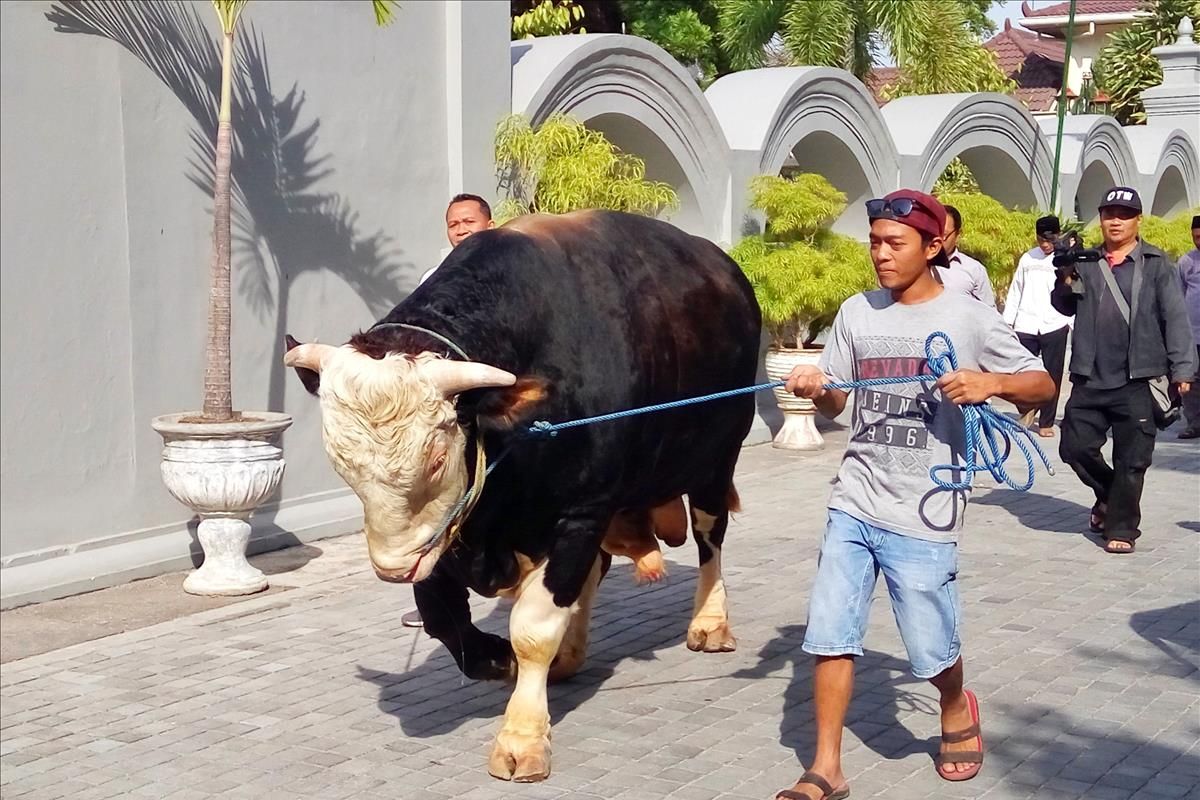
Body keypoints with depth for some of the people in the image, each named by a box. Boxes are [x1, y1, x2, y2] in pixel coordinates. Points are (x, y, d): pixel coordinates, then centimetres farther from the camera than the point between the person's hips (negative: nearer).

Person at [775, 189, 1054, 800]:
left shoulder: (969, 319, -5)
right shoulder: (856, 313, 6)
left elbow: (1043, 385, -1)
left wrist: (991, 382, -20)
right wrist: (816, 388, -11)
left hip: (923, 516, -3)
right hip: (853, 504, 4)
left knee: (931, 651, 5)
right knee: (829, 636, 0)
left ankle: (957, 709, 39)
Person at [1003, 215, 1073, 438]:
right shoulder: (1027, 259, 11)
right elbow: (1015, 291, 15)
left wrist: (1074, 324, -6)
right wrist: (1007, 321, 11)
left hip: (1054, 326, -2)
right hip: (1026, 326, 2)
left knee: (1051, 376, 2)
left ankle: (1046, 422, 12)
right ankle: (1028, 407, 25)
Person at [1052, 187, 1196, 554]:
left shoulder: (1156, 265, 0)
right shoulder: (1087, 263, 10)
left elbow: (1175, 318, -3)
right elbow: (1065, 307, 8)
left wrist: (1181, 369, -9)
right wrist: (1065, 278, -13)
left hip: (1135, 382, -3)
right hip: (1088, 380, 3)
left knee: (1131, 460, 0)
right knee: (1076, 447, 6)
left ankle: (1121, 528, 12)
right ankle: (1108, 496, 32)